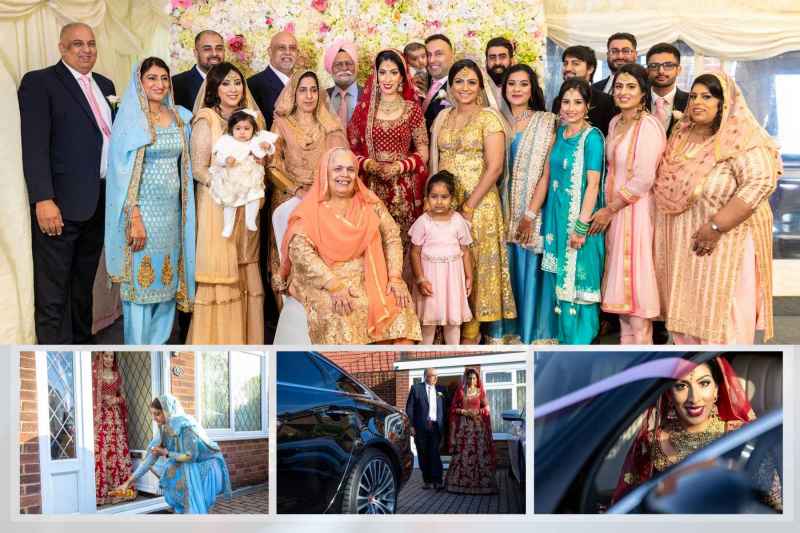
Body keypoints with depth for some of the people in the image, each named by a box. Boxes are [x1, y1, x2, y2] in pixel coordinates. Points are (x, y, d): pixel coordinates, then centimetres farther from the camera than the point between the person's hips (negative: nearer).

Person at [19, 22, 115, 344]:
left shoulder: (104, 85, 16)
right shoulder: (39, 82, -4)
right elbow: (34, 145, -13)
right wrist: (43, 200, -22)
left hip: (100, 202, 7)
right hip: (60, 203, -7)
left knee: (84, 285, 16)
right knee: (53, 293, -2)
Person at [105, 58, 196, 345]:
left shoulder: (180, 118, 9)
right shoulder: (131, 119, -5)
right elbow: (123, 172, -10)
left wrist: (182, 211, 7)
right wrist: (135, 218, -17)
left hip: (172, 209, 5)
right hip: (142, 208, -5)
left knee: (167, 278, 9)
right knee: (141, 280, -1)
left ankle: (159, 341, 20)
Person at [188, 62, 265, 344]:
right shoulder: (206, 120, -4)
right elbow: (199, 169, -8)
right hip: (217, 205, -5)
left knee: (246, 275, 6)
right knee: (220, 275, -6)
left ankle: (245, 338, 13)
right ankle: (215, 339, 4)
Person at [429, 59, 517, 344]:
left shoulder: (488, 117, -5)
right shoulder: (442, 118, 12)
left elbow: (495, 167, -12)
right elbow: (434, 164, 13)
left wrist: (468, 208, -15)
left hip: (479, 203, -5)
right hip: (445, 202, 5)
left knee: (474, 266, -3)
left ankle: (470, 336, 5)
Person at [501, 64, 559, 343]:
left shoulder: (544, 122, 0)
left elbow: (546, 172, -7)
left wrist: (531, 214, -14)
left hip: (532, 210, -3)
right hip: (504, 211, 3)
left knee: (531, 272, -2)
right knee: (507, 273, 4)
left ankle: (533, 336, 7)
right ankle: (508, 333, 13)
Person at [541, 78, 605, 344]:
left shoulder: (592, 137, -11)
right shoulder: (559, 133, 10)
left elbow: (593, 184, -15)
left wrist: (582, 226, -19)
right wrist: (536, 214, 11)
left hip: (580, 217, -7)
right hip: (557, 214, 7)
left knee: (578, 281, -1)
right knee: (562, 280, 13)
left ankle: (581, 343, 9)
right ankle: (565, 338, 24)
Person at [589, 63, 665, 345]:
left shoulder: (648, 125, -15)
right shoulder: (615, 122, 10)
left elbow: (643, 180, -19)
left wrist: (610, 210, -13)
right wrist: (607, 209, 10)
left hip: (636, 210, -8)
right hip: (613, 208, 8)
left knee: (635, 275, -2)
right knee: (620, 277, 12)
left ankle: (641, 342, 8)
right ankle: (626, 342, 22)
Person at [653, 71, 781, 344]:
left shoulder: (741, 139, -13)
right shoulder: (681, 137, 10)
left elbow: (760, 183, -24)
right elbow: (665, 184, 20)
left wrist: (716, 226, -25)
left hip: (724, 243, -7)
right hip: (682, 244, 7)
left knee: (719, 312, -2)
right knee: (686, 309, 14)